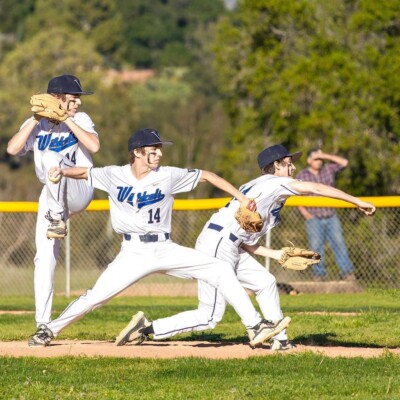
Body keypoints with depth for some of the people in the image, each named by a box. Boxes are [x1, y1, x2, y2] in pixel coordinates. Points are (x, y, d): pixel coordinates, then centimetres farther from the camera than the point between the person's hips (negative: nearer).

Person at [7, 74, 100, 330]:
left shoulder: (80, 119, 1)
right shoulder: (36, 124, 6)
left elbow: (94, 146, -18)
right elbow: (12, 149, -10)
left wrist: (67, 120, -15)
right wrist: (36, 120, -13)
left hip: (80, 191, -3)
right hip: (51, 197, 3)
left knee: (50, 157, -30)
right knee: (45, 258, -4)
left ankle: (59, 221, -27)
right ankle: (43, 325, 0)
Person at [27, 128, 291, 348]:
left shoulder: (169, 176, -1)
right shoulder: (115, 176, -1)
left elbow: (206, 176, 5)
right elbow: (84, 172, 7)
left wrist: (242, 198, 2)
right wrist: (62, 172, -14)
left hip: (165, 250, 2)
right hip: (133, 254, -2)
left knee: (222, 270, -9)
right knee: (96, 297, -11)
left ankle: (255, 328, -5)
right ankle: (49, 331, 7)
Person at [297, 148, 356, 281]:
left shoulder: (328, 169, 10)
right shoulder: (301, 176, 5)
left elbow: (344, 162, -2)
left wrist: (325, 156, -5)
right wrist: (304, 212, -9)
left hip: (331, 217, 1)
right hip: (313, 219, -1)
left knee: (338, 243, -6)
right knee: (316, 246, -5)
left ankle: (347, 273, -9)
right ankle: (319, 274, -1)